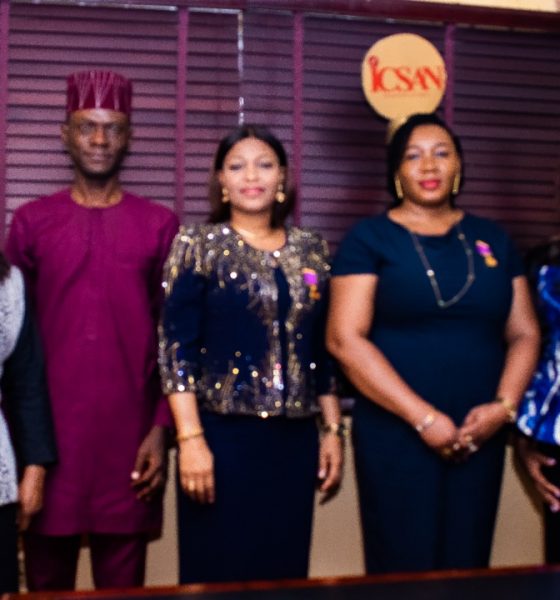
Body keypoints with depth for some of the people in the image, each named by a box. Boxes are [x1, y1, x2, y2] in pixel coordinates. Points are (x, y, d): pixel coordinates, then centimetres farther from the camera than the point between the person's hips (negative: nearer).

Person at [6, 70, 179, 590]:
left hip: (131, 433, 0)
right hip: (48, 433, 1)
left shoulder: (159, 226, 3)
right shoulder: (31, 222, 4)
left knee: (123, 580, 8)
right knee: (46, 579, 9)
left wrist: (162, 428, -4)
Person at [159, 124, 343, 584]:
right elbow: (177, 349, -8)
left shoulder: (312, 251, 9)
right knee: (218, 572, 3)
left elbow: (323, 350, 13)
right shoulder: (198, 247, -3)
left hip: (295, 439, 4)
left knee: (285, 570, 11)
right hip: (221, 435, -4)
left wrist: (333, 429, 9)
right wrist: (190, 438, -15)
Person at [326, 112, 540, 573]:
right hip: (396, 433, -4)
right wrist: (423, 418, -15)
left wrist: (504, 406, -7)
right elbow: (345, 339, -11)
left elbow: (523, 333, 11)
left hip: (479, 436, 4)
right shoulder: (370, 239, -2)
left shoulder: (492, 239, 12)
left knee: (467, 565, 10)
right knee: (403, 571, 1)